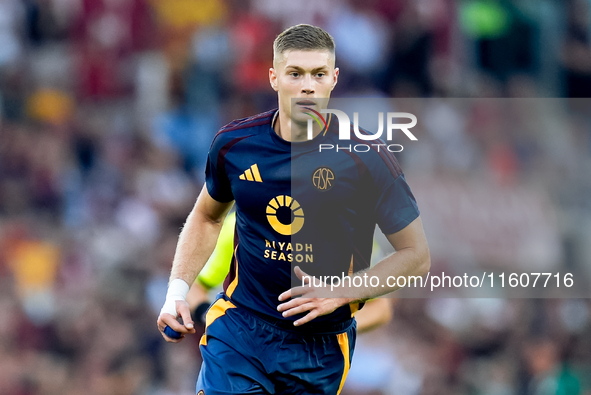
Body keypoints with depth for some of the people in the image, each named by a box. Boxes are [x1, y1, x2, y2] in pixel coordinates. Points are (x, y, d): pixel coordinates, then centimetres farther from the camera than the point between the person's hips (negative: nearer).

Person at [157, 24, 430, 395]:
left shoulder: (367, 159, -13)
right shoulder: (235, 143, -3)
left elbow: (417, 255, -7)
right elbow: (207, 216, 17)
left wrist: (339, 292, -17)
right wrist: (178, 289, 5)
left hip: (321, 348, -1)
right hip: (237, 329, 1)